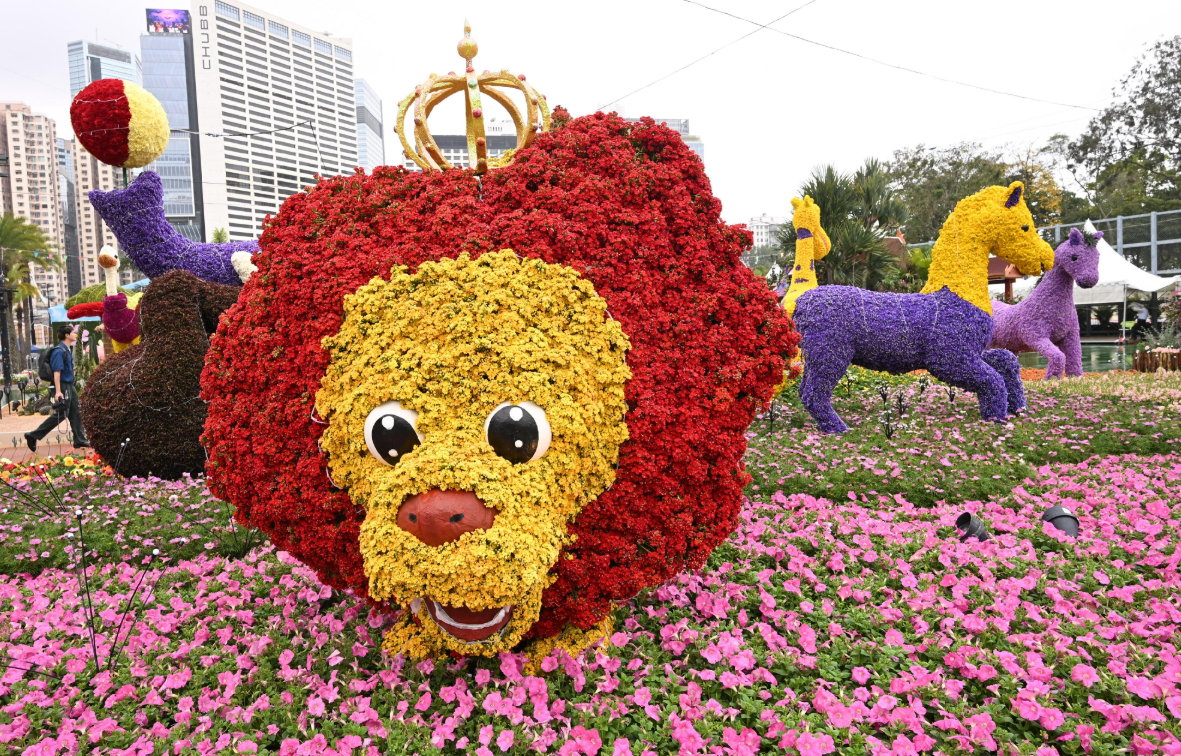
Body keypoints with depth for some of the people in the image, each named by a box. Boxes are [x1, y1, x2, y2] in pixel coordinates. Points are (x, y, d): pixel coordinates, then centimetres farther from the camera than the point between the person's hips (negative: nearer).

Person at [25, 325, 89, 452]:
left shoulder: (68, 349, 11)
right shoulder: (59, 351, -17)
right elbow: (57, 372, -22)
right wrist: (58, 391, -25)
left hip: (70, 385, 10)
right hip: (62, 386, -10)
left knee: (76, 413, 9)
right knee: (60, 415, -5)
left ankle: (80, 441, 13)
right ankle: (33, 436, 5)